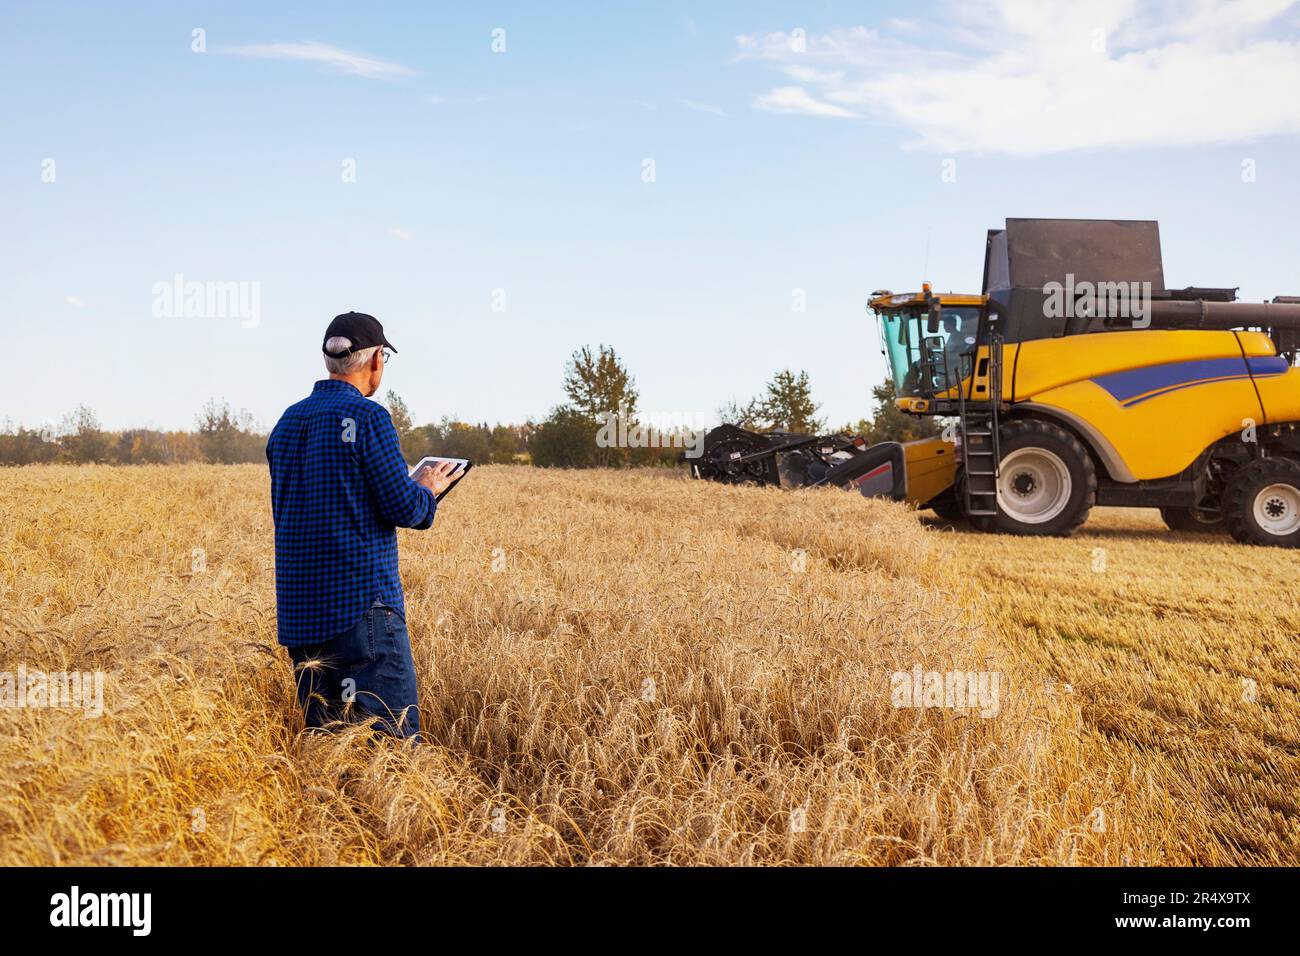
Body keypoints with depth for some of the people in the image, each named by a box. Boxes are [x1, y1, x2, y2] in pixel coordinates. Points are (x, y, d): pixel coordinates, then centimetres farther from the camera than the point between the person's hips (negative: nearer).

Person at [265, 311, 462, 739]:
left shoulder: (287, 421, 12)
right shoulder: (368, 417, -11)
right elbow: (405, 509, -13)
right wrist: (427, 488, 10)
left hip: (300, 610, 8)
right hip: (363, 603, -8)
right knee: (394, 738, -4)